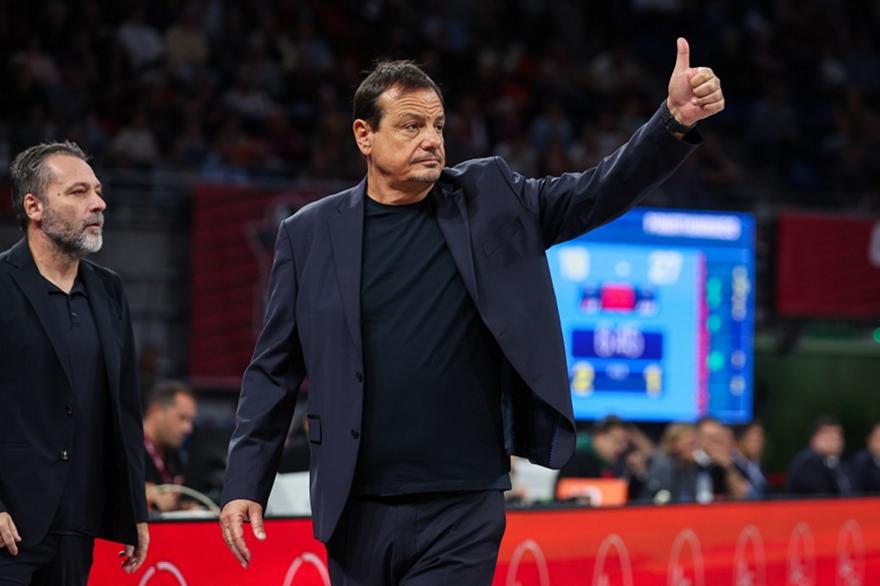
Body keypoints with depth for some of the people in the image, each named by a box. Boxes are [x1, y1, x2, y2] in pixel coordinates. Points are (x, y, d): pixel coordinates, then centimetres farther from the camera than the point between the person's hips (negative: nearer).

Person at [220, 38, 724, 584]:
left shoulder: (489, 199, 5)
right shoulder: (310, 233, 3)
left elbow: (598, 193, -2)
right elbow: (274, 372, 6)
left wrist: (674, 123, -18)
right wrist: (245, 484, 1)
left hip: (463, 511, -1)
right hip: (356, 513, 1)